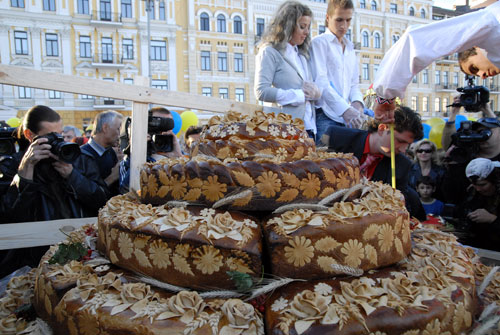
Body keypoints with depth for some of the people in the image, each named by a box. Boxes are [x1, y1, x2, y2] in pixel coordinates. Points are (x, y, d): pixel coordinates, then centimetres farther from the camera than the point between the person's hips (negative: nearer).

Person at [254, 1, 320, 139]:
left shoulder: (302, 54, 20)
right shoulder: (269, 52, -2)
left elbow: (312, 91, 20)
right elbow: (262, 92, -14)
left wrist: (315, 92, -5)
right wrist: (300, 95, -10)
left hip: (309, 128, 7)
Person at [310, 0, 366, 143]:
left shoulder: (350, 48, 22)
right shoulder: (319, 42, 1)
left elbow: (354, 83, 21)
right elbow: (320, 81, -10)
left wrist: (357, 102, -2)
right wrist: (345, 109, -18)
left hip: (346, 116, 6)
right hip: (325, 116, -6)